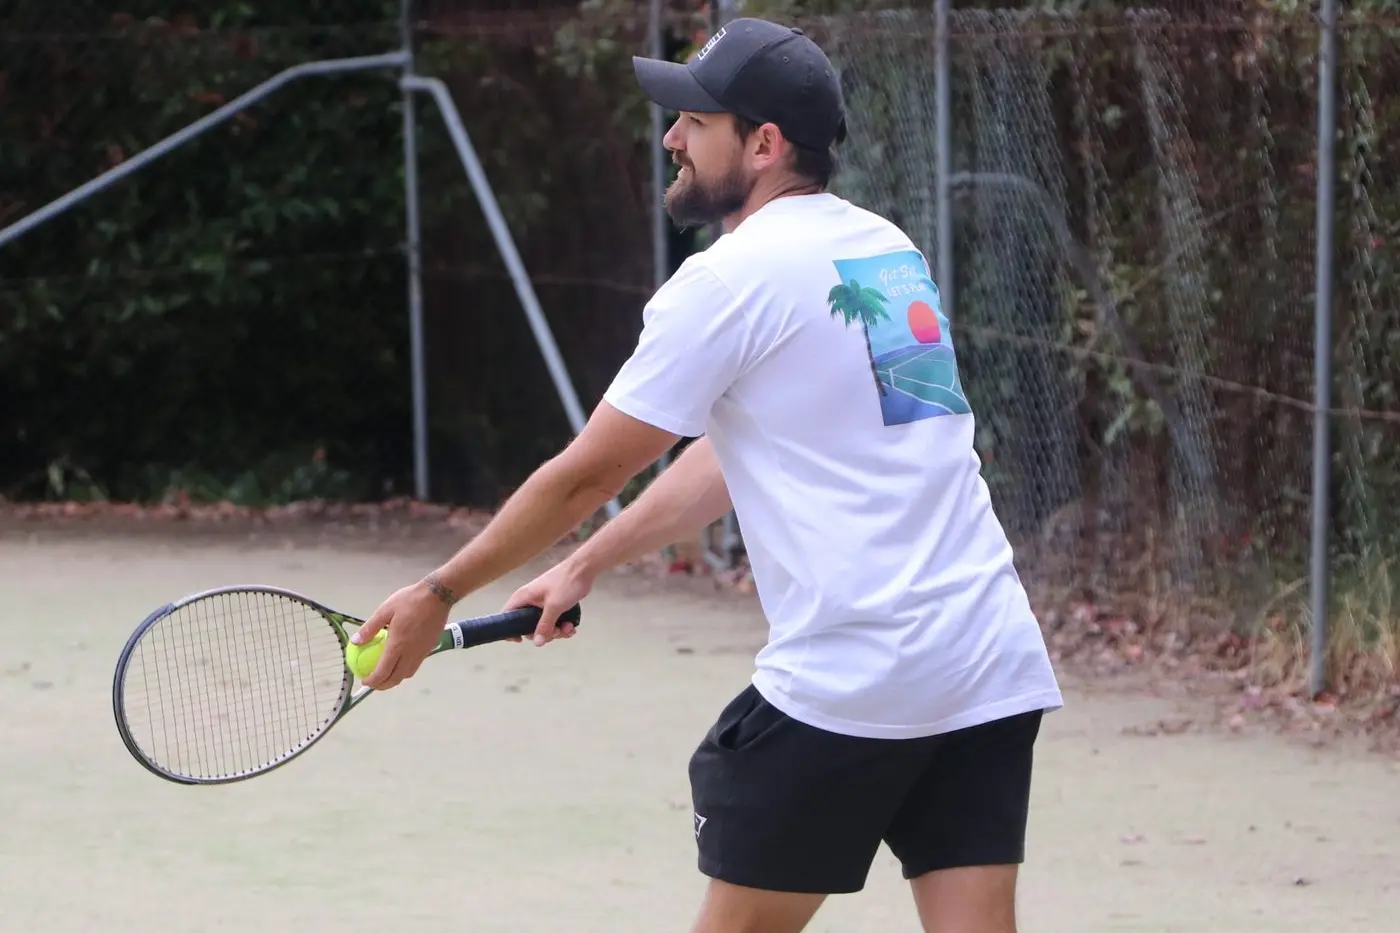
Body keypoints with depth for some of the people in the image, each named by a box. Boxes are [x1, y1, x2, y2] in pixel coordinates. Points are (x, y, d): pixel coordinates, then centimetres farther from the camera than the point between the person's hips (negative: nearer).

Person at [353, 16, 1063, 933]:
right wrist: (585, 565, 31)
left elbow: (583, 476, -1)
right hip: (995, 668, 7)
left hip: (847, 684, -7)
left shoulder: (730, 280, -7)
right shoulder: (889, 249, 17)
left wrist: (438, 594, 11)